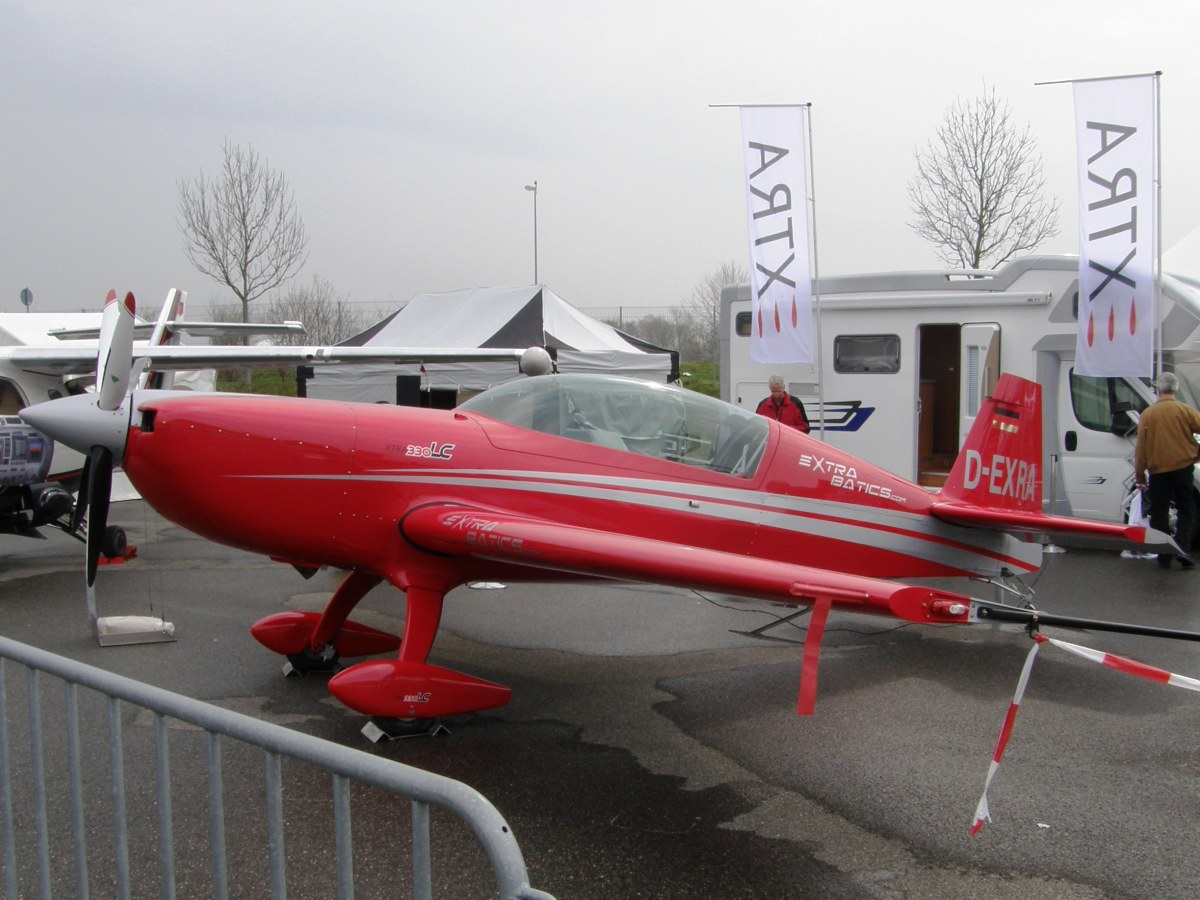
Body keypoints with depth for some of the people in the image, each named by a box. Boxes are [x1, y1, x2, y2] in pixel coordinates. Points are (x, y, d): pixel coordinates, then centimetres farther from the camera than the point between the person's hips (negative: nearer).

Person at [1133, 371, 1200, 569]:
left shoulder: (1147, 414, -3)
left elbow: (1141, 448, -2)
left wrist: (1139, 475, 4)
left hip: (1158, 471, 0)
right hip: (1182, 467, 0)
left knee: (1159, 513, 8)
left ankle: (1164, 556, 8)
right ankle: (1183, 547, -6)